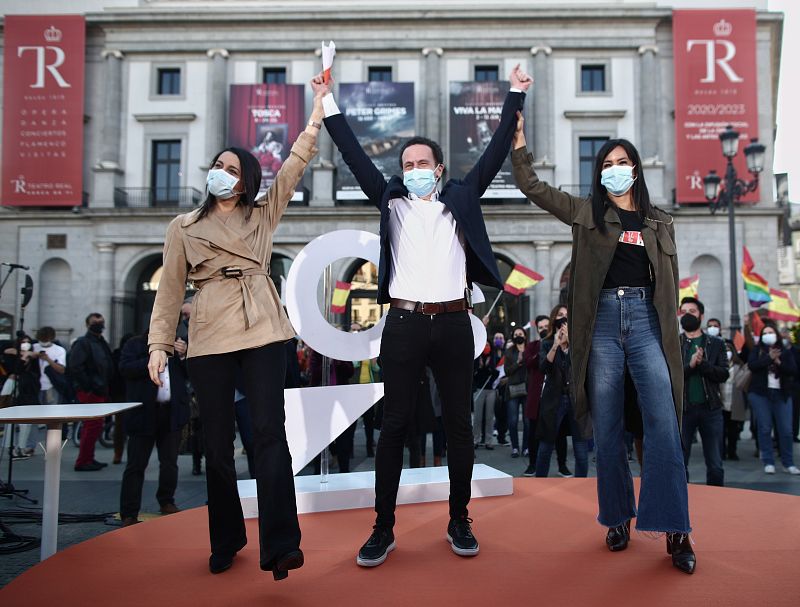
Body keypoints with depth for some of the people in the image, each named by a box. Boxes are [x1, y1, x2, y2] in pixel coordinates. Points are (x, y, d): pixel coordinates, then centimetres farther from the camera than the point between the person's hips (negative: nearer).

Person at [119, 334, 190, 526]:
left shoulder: (178, 344, 13)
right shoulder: (135, 344, 3)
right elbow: (124, 369, -11)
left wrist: (183, 356, -7)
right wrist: (151, 359, -18)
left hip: (172, 412, 4)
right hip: (144, 413, -4)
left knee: (170, 463, 13)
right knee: (136, 465, 0)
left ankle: (166, 502, 30)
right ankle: (129, 514, 5)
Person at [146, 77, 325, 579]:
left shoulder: (263, 215, 14)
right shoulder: (184, 228, 13)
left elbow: (294, 167, 5)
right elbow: (170, 289, 9)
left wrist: (316, 115, -2)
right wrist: (160, 343, 0)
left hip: (263, 331, 0)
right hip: (209, 339, 1)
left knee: (270, 432, -10)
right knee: (218, 443, 5)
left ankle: (280, 545, -12)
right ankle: (226, 541, 19)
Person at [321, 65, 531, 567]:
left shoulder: (460, 200, 13)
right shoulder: (392, 203, 12)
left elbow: (496, 154, 12)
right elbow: (356, 156, 11)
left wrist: (516, 97, 11)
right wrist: (329, 103, 9)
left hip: (453, 323, 1)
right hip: (404, 323, 0)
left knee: (459, 422, 6)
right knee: (395, 423, 2)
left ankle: (459, 521, 19)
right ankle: (384, 527, 9)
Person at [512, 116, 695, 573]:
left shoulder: (660, 223, 16)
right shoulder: (586, 214, 12)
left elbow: (671, 285, 15)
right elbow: (532, 187, 7)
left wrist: (671, 336, 9)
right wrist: (519, 140, 1)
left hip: (647, 320, 1)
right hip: (602, 320, 0)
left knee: (664, 424, -10)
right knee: (608, 428, 3)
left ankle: (675, 530, -4)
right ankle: (618, 518, 16)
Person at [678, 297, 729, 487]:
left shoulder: (716, 344, 8)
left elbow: (723, 374, -3)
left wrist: (702, 363, -18)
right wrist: (690, 365, -20)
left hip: (711, 408, 1)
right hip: (683, 409, -1)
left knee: (715, 466, 7)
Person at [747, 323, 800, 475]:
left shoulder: (786, 352, 9)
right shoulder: (756, 350, 6)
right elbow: (751, 365, -11)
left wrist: (779, 362, -14)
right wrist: (769, 358, -16)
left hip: (781, 394, 1)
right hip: (760, 394, -1)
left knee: (786, 430, 0)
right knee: (764, 428, -1)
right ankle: (768, 462, 6)